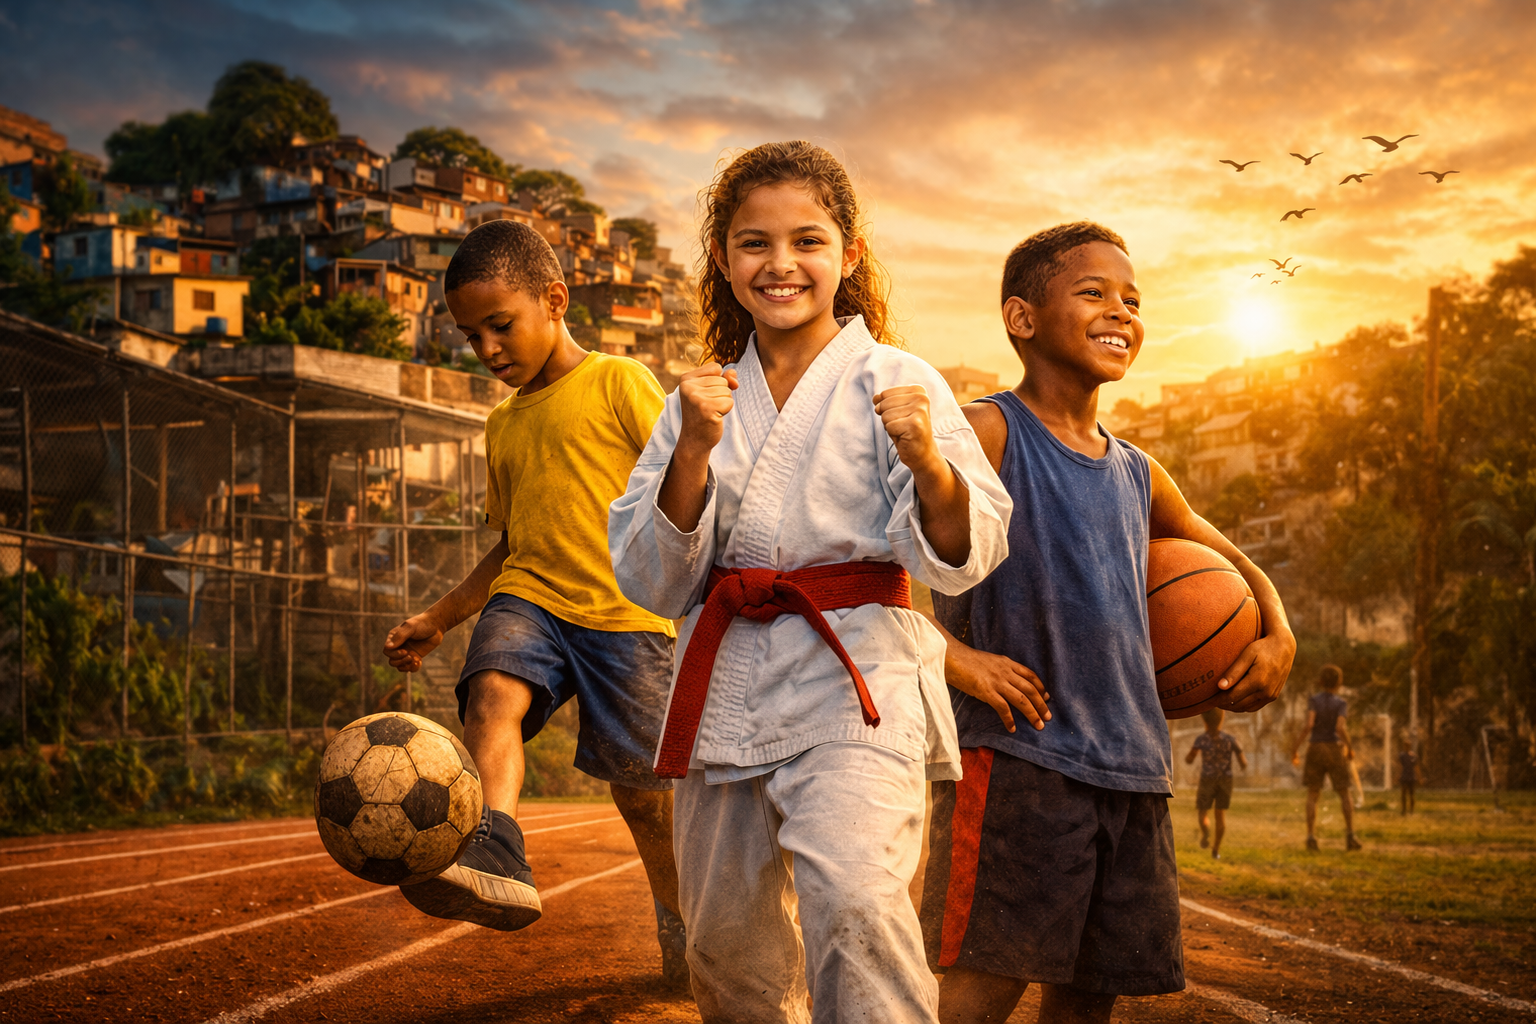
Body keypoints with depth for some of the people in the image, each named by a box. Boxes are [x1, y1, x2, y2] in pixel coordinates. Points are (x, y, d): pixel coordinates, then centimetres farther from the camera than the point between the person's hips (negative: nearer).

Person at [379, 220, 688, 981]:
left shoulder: (618, 383, -1)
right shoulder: (503, 424, 19)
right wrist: (440, 617, 22)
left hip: (626, 611, -5)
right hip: (528, 598, 5)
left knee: (643, 790, 2)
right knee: (492, 690, -29)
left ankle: (681, 925, 27)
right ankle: (495, 860, -48)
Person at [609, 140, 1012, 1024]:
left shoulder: (894, 381, 1)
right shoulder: (705, 398, 11)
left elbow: (963, 559, -7)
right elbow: (653, 581, 5)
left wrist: (928, 462, -27)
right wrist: (693, 452, -10)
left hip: (852, 681, -4)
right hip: (727, 683, 4)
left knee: (851, 895, -29)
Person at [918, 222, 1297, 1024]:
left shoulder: (1137, 475, 18)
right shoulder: (986, 434, -4)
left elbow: (1225, 559, 35)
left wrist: (1277, 635, 15)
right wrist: (949, 655, -22)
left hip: (1131, 765, 7)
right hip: (1014, 752, -7)